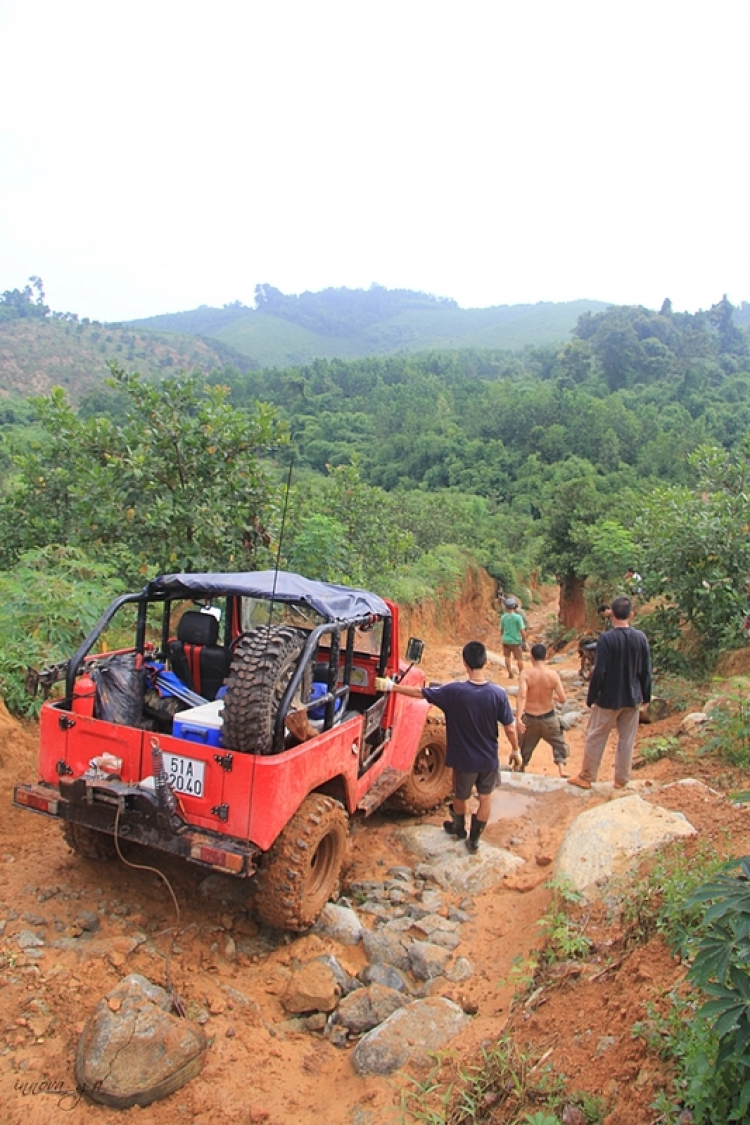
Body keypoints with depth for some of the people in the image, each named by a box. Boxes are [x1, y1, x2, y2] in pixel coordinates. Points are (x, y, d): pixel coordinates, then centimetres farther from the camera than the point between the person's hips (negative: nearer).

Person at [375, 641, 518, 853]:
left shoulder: (454, 691, -23)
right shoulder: (497, 693, -20)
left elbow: (420, 693, -13)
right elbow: (509, 727, -11)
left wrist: (390, 686, -1)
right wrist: (515, 750, 8)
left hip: (464, 759, 0)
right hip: (489, 759, 1)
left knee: (460, 797, 27)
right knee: (485, 798, 24)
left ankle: (459, 828, 51)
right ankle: (474, 838, 37)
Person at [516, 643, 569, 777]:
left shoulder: (526, 673, -17)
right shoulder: (553, 675, -12)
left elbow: (522, 696, -29)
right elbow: (562, 699, -11)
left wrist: (518, 718, -33)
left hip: (529, 718, 0)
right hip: (549, 718, 0)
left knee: (524, 747, 22)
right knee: (559, 744, 23)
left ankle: (520, 772, 36)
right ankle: (562, 770, 13)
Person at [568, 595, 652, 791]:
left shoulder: (606, 639, -17)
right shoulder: (641, 637, -4)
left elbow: (599, 672, -17)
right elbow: (646, 671, 2)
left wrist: (591, 697, -7)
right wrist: (646, 695, 14)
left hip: (608, 699, -4)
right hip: (633, 699, 4)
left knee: (595, 738, 8)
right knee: (627, 740, 14)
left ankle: (586, 778, 17)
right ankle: (621, 780, 22)